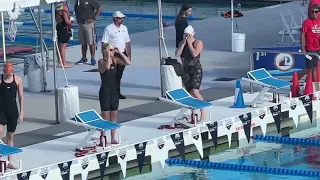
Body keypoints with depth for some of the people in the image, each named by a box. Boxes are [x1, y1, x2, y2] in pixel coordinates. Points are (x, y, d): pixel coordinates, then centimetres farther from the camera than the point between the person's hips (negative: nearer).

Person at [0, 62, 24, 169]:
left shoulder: (17, 79, 0)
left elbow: (21, 96, 4)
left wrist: (21, 112, 1)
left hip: (13, 110, 2)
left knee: (10, 137, 10)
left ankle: (9, 162, 17)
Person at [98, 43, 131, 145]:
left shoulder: (115, 60, 4)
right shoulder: (101, 61, -11)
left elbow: (128, 62, -6)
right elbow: (107, 67, -33)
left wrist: (119, 52, -8)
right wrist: (108, 55, -26)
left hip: (114, 91, 6)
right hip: (105, 91, -6)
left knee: (114, 117, 10)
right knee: (105, 117, -2)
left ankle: (113, 138, 17)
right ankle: (103, 138, 5)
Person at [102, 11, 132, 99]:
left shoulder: (124, 28, 12)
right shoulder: (109, 28, -8)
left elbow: (127, 42, 16)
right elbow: (104, 43, -10)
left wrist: (129, 55, 13)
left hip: (122, 54, 6)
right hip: (113, 55, -6)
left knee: (119, 75, 11)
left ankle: (117, 92, 19)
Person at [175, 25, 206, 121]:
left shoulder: (198, 43, -6)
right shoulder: (182, 43, 8)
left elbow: (195, 54, -21)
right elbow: (177, 54, -6)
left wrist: (189, 43, -14)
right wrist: (184, 43, -10)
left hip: (196, 70, -5)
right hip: (186, 70, 5)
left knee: (195, 91, -19)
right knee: (189, 93, 8)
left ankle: (203, 113, -13)